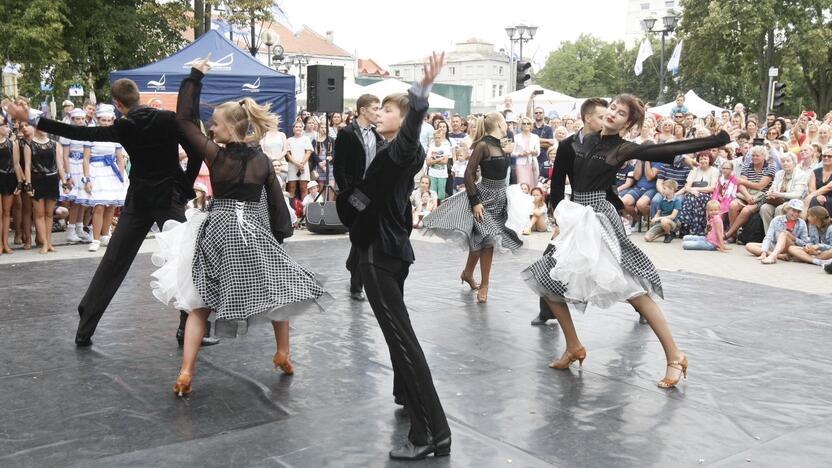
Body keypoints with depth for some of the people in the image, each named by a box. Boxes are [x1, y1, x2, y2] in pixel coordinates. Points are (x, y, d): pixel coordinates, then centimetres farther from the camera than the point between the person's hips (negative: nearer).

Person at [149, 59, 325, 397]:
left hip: (218, 232, -2)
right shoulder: (263, 160, 0)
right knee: (277, 290, 22)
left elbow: (184, 120, -3)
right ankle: (283, 356, 30)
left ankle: (185, 375, 0)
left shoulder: (216, 154, -9)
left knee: (199, 305, 5)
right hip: (255, 233, 2)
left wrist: (194, 77, 2)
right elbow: (277, 202, 3)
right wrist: (279, 236, 13)